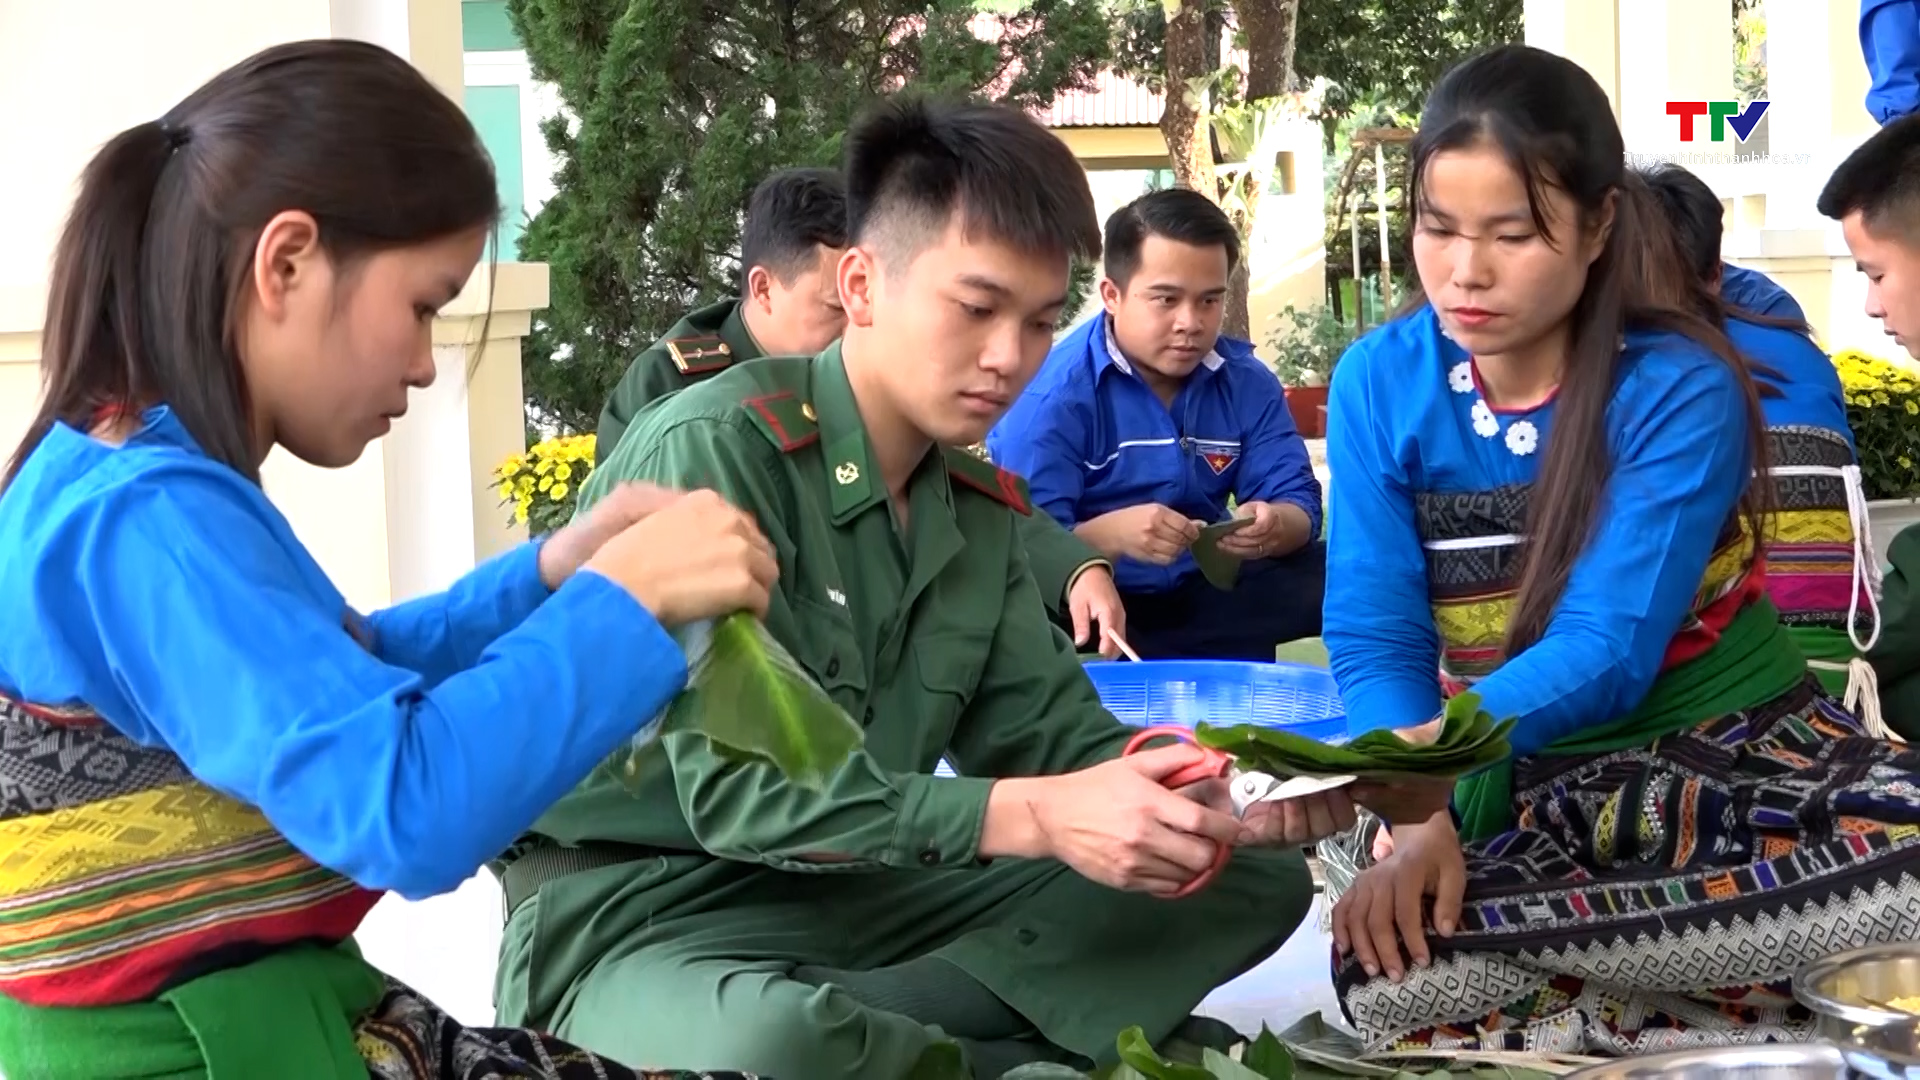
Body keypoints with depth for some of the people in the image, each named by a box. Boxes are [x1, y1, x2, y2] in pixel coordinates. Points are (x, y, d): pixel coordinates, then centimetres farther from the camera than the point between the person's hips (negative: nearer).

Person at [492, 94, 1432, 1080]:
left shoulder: (977, 499, 8)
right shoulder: (711, 454, -19)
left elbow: (1039, 726, 5)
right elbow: (740, 788, -25)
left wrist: (1218, 794, -16)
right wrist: (1036, 817, -32)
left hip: (859, 889, 8)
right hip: (636, 908, -8)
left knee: (1254, 876, 2)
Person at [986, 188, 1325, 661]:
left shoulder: (1246, 381, 5)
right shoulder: (1053, 393, -12)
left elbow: (1298, 504, 0)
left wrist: (1275, 526, -26)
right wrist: (1111, 534, -40)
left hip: (1207, 593, 5)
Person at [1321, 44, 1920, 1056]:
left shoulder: (1679, 387, -15)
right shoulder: (1379, 383, -6)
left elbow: (1606, 649, -24)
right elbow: (1377, 637, -8)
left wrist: (1432, 751, -42)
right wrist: (1421, 814, -27)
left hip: (1739, 749, -2)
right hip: (1540, 789, 3)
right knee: (1385, 975, -31)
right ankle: (1792, 1022, -18)